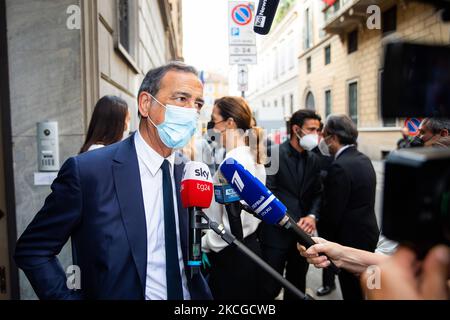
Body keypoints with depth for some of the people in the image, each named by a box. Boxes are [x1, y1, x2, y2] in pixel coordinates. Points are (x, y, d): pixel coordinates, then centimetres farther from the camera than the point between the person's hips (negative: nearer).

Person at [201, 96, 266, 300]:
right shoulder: (253, 156, 6)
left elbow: (231, 225, -23)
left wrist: (202, 245, -10)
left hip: (231, 255, -9)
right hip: (249, 248, 9)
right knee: (245, 295, 20)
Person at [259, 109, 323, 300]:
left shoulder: (313, 160, 11)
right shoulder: (274, 154, -9)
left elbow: (317, 193, 11)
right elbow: (268, 192, -15)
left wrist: (312, 216, -9)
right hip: (277, 232, -6)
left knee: (297, 287, 18)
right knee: (270, 287, 1)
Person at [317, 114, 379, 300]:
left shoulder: (339, 167, -24)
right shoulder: (363, 159, 4)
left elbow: (332, 213, -21)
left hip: (351, 239, -9)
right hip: (367, 232, 9)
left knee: (352, 292, 7)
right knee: (363, 290, 23)